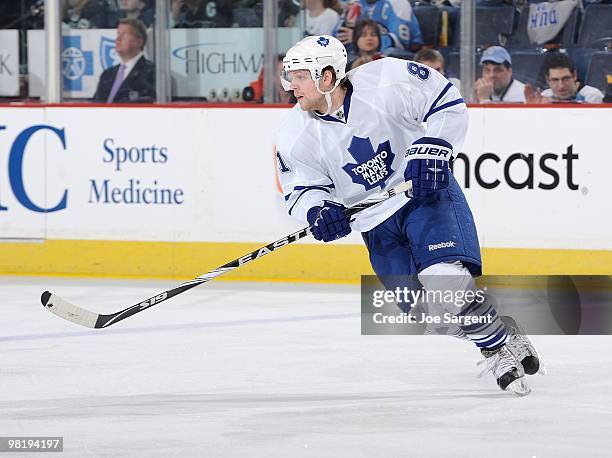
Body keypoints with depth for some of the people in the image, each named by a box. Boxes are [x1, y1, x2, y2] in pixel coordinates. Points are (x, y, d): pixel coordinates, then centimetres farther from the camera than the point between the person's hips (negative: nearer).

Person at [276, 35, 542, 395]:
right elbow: (302, 190, -3)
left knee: (444, 278, -25)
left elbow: (448, 102, -10)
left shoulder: (385, 83, -20)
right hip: (376, 224, 4)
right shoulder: (297, 136, -10)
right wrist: (318, 211, -25)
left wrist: (432, 148, -22)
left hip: (426, 190, -4)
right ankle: (495, 350, 15)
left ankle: (505, 342, -5)